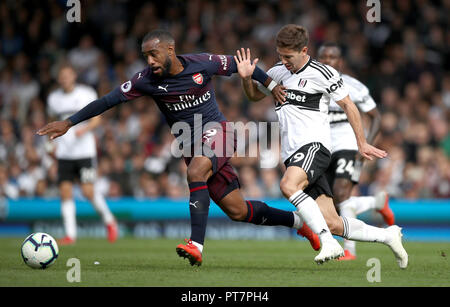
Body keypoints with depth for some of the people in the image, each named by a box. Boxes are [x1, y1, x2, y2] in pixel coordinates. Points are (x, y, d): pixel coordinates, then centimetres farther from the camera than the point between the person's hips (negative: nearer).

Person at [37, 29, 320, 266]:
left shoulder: (202, 64, -10)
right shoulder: (147, 80, -6)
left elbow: (239, 65, 4)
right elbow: (108, 101, -6)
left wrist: (270, 85, 9)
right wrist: (68, 123, -10)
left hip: (216, 130, -3)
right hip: (191, 146, 3)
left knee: (195, 172, -34)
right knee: (237, 211, 2)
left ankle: (196, 246, -37)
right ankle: (298, 221, 24)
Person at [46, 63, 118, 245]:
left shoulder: (87, 94, 0)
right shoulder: (54, 98, 10)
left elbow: (96, 119, 1)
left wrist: (84, 129, -19)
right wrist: (54, 143, 9)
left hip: (85, 150, -3)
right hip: (64, 153, 3)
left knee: (88, 192, -11)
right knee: (65, 192, -5)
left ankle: (108, 220, 13)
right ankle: (70, 234, 0)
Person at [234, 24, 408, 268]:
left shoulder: (323, 74, -2)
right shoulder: (277, 72, 15)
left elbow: (347, 104, 5)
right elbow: (255, 96, 29)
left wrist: (361, 143, 6)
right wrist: (246, 78, 7)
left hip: (314, 145, -6)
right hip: (292, 155, 6)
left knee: (288, 185, -36)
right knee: (332, 224, -4)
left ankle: (329, 243, -35)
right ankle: (388, 235, 13)